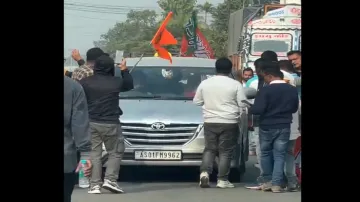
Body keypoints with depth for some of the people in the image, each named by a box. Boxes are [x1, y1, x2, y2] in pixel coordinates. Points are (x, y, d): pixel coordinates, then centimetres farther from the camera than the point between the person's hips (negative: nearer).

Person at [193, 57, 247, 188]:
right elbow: (243, 105, -3)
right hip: (229, 123, -3)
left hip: (210, 122, 3)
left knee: (209, 149, 11)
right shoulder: (235, 85, -5)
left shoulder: (205, 83, 4)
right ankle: (222, 180, 1)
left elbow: (197, 102, 12)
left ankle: (204, 172, -9)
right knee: (225, 152, 3)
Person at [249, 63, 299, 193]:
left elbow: (258, 109, -18)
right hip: (284, 127, 3)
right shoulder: (292, 90, 0)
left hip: (267, 127, -3)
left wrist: (249, 109, 3)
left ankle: (267, 181, 16)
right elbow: (294, 108, 11)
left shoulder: (266, 90, -15)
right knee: (279, 155, 4)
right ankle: (276, 184, -3)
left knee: (266, 154, 14)